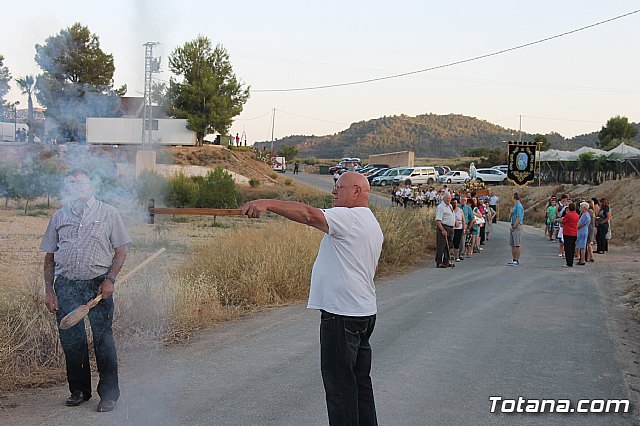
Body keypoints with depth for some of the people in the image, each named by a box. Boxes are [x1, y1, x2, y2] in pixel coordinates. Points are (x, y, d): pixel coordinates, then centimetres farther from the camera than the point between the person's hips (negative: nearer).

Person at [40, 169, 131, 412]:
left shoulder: (108, 214, 5)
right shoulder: (59, 217, 13)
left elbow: (121, 251, 4)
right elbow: (49, 257, 14)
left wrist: (109, 279, -9)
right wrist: (49, 290, 5)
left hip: (98, 284, -3)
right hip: (66, 285, 3)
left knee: (103, 340, -4)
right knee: (70, 340, 7)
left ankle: (109, 394, 6)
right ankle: (79, 390, 22)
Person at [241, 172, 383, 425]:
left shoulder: (349, 217, -15)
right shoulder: (372, 225, 19)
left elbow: (308, 214, -29)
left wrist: (267, 203, -35)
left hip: (342, 316, -11)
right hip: (364, 312, 11)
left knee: (339, 384, -5)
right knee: (360, 380, 18)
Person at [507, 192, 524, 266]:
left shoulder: (519, 206, -13)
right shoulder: (514, 206, 17)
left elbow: (518, 218, -18)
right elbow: (510, 217, 22)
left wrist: (514, 227, -17)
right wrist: (511, 212, 5)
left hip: (517, 227, -10)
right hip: (513, 227, 10)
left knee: (517, 245, -6)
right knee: (512, 245, 12)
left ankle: (517, 261, -4)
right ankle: (514, 260, 18)